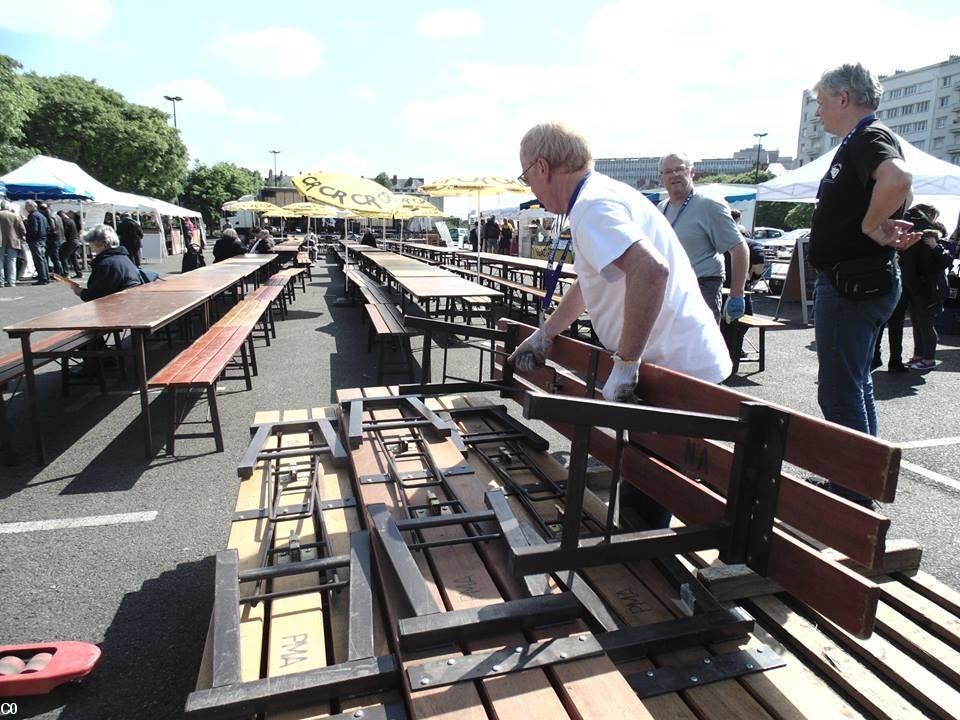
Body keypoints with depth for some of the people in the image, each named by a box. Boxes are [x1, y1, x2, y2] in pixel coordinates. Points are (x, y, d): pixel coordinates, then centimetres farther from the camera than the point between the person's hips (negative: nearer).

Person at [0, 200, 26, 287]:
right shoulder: (15, 216, -4)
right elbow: (22, 229, -3)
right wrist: (22, 237, 14)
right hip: (13, 242, 0)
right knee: (12, 262, 3)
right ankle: (11, 282, -2)